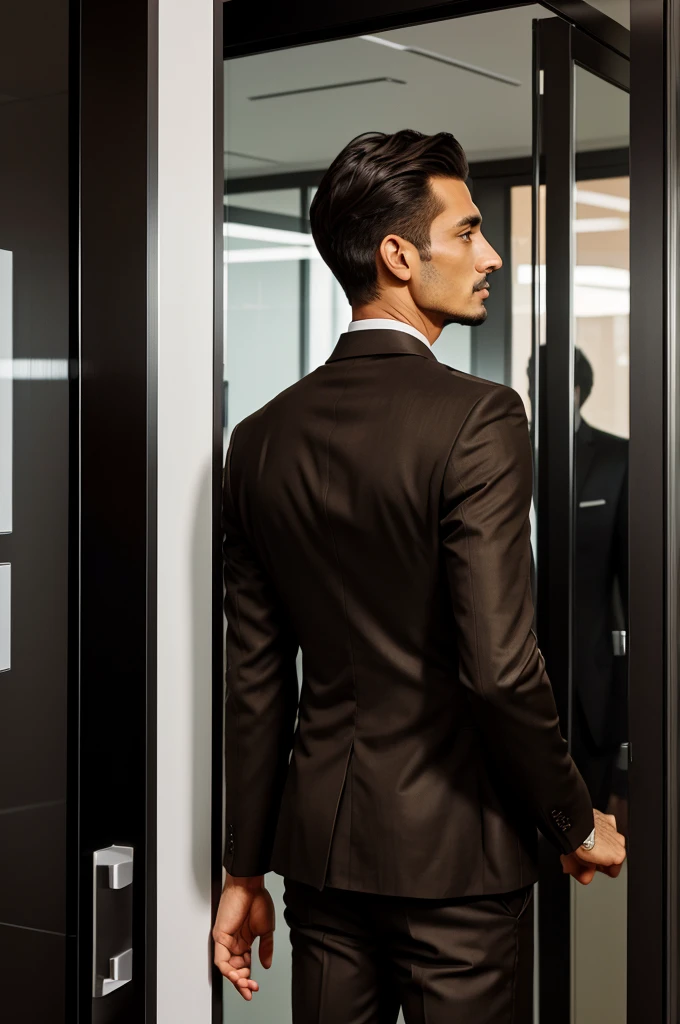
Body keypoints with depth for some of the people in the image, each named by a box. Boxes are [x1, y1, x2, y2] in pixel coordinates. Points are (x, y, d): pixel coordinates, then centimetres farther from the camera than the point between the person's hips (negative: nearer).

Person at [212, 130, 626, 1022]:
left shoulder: (263, 436, 3)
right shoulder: (478, 418, -15)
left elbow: (255, 679, 7)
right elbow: (501, 666, -22)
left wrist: (246, 869, 13)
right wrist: (577, 825, -6)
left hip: (320, 846, 6)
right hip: (453, 849, -5)